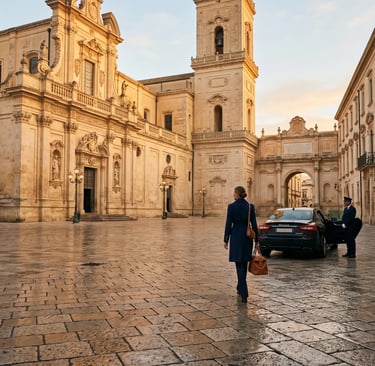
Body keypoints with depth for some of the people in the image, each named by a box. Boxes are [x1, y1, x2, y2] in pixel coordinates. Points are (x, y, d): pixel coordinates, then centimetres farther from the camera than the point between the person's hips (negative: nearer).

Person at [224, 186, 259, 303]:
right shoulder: (250, 206, 0)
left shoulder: (231, 206, -9)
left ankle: (244, 294, -10)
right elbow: (254, 224, 0)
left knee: (239, 265, -2)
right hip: (247, 237, 4)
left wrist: (226, 240, 0)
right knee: (244, 264, 19)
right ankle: (240, 288, 34)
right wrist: (256, 240, 7)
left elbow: (228, 224, -8)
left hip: (236, 237, -3)